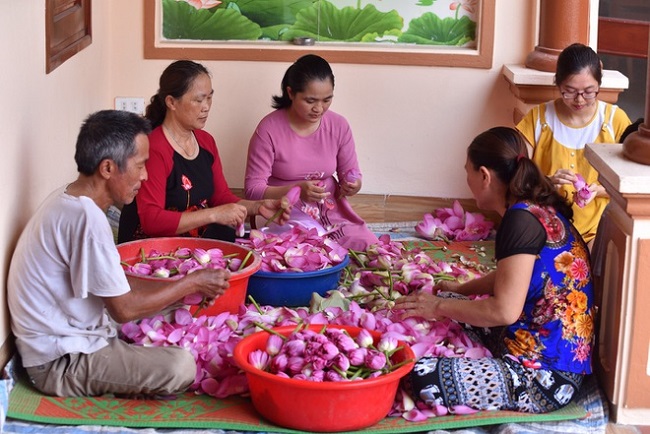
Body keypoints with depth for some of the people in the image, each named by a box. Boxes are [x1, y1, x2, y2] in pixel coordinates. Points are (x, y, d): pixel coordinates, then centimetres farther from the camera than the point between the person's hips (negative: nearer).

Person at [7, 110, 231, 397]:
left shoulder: (68, 200, 6)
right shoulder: (86, 218, -25)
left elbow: (113, 284, 12)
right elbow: (123, 309, -19)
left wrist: (183, 288, 4)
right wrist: (191, 284, -8)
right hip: (60, 363, -10)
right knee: (180, 366, -23)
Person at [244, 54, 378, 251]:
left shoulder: (339, 126, 0)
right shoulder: (269, 129, -12)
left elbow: (351, 174, 11)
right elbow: (253, 189, -11)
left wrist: (352, 186, -15)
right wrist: (296, 190, -28)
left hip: (334, 213, 4)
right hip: (289, 216, -4)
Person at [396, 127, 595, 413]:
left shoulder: (523, 219, -19)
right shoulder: (541, 210, 10)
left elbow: (504, 310, -22)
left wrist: (440, 307, -9)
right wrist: (460, 290, 32)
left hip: (543, 377, -10)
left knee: (422, 377, -21)